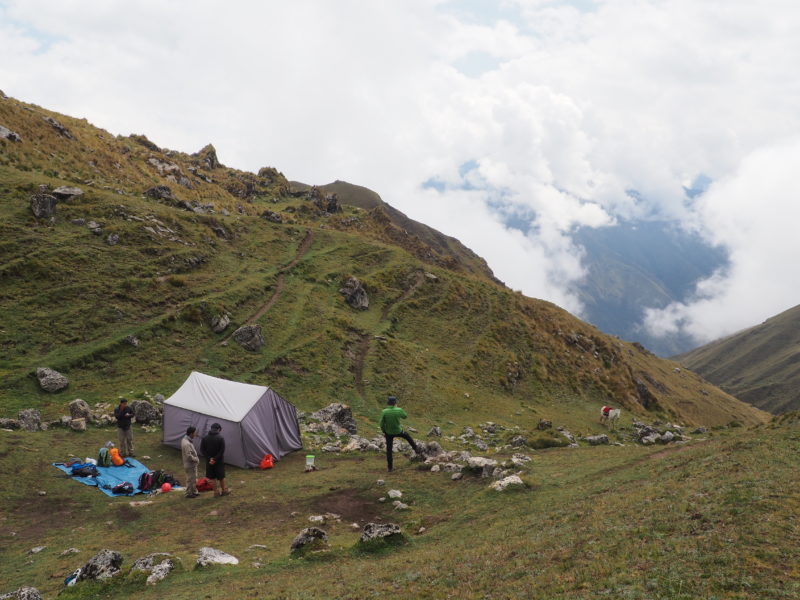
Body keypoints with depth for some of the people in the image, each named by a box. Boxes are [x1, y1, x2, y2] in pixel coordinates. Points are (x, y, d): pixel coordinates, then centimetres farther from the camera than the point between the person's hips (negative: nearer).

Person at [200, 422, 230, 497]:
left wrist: (209, 458, -8)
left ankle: (216, 492, 17)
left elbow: (202, 449, -4)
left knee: (212, 477, 11)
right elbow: (222, 451, -17)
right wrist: (215, 459, -13)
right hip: (219, 461, -2)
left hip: (209, 461, 2)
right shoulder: (221, 438, -12)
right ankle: (224, 490, 26)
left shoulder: (205, 438, -2)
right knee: (221, 476, 13)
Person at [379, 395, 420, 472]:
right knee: (407, 436, 32)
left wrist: (384, 432, 3)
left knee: (389, 449, 13)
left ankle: (389, 467, 16)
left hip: (389, 433, 0)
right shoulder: (399, 410, -20)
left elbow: (382, 424, -15)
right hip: (398, 432, 0)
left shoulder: (384, 412, -22)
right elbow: (405, 416, 3)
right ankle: (416, 449, 42)